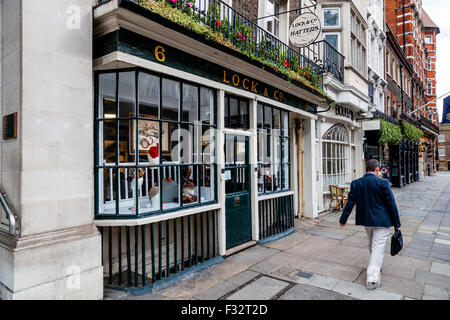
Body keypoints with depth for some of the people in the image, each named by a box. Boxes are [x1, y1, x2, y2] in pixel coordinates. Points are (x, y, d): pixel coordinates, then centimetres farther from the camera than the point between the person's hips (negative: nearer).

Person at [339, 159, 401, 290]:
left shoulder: (356, 183, -5)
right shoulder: (383, 183, -15)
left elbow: (350, 203, -2)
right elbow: (391, 204, -11)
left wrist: (343, 220, 7)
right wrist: (397, 223, 0)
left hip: (365, 220, 4)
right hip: (381, 221, -4)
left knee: (372, 244, 25)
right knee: (378, 247, 2)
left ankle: (377, 266, 45)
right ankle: (372, 279, 1)